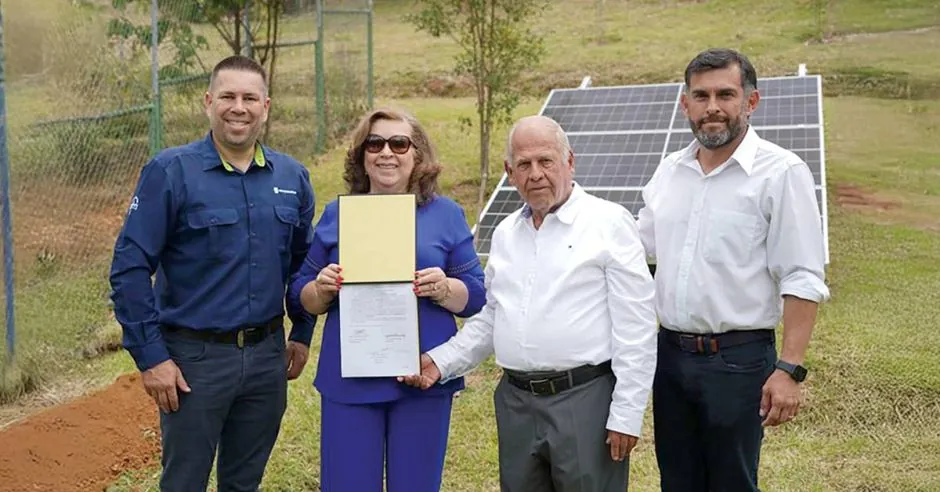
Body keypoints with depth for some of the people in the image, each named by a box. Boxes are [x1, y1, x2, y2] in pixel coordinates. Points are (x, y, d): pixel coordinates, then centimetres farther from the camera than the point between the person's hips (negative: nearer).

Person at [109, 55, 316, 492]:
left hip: (267, 357, 4)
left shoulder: (292, 176, 3)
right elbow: (130, 268, -11)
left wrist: (302, 334, 12)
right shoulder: (170, 172, -10)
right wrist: (150, 357, -13)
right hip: (193, 359, -3)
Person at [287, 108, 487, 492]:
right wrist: (323, 288, -13)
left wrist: (444, 289, -18)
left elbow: (477, 295, 2)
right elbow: (303, 296, 9)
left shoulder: (447, 214, 3)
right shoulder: (337, 213, 7)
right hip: (349, 378, 1)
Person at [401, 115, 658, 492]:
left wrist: (626, 414, -12)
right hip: (516, 403, 6)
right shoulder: (505, 233, 12)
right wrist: (442, 361, 6)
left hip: (585, 401, -5)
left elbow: (635, 327, -10)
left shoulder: (608, 223, -7)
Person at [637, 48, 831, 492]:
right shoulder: (669, 171, 8)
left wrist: (790, 370, -18)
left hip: (737, 361, -5)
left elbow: (802, 282, -13)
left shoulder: (781, 172, -10)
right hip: (670, 354, 6)